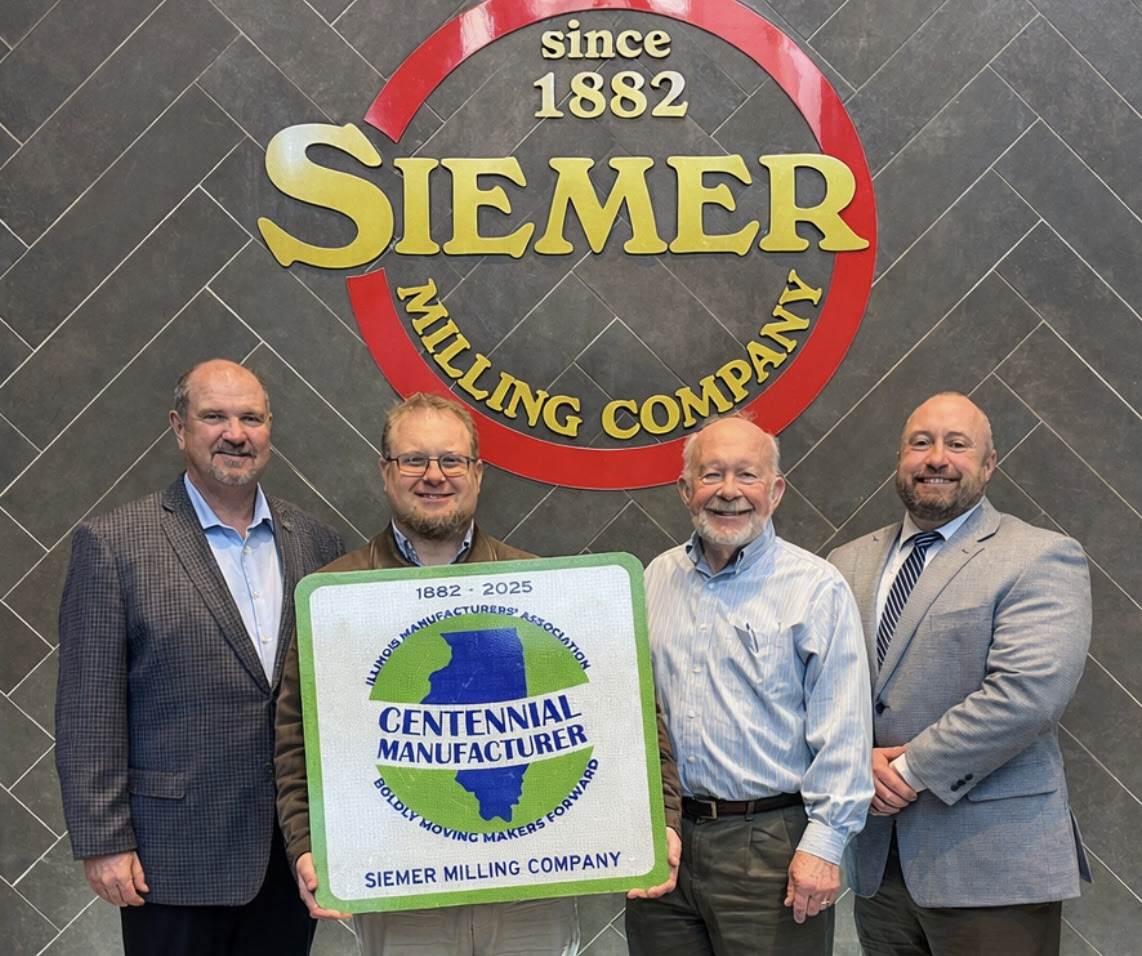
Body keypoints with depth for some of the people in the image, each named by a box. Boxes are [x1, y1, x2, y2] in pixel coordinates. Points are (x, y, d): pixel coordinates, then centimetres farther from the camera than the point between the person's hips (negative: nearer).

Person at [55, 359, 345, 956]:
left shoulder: (315, 543, 7)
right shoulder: (113, 545, -6)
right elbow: (89, 711, -7)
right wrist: (102, 843, -10)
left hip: (292, 854, 4)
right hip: (174, 857, -4)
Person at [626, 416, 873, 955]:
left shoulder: (816, 588, -6)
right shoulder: (656, 580, 10)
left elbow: (841, 731, -10)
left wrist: (824, 843, -14)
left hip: (772, 846, -4)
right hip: (665, 839, 5)